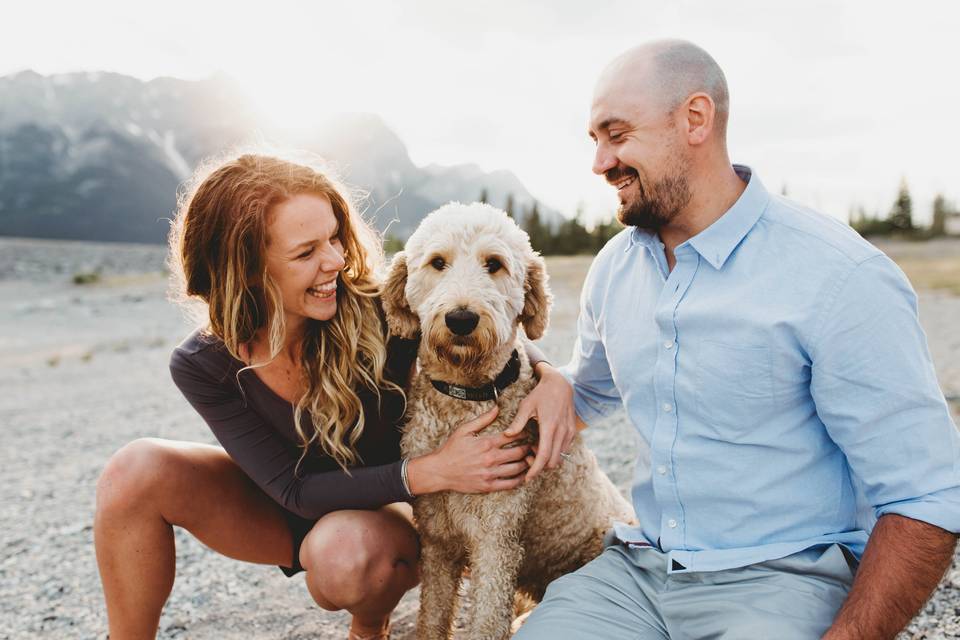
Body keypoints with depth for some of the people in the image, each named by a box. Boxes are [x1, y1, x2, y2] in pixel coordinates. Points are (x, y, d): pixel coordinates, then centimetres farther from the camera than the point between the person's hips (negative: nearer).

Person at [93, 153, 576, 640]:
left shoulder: (378, 312, -25)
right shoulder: (200, 367, -20)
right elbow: (295, 490, -22)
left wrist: (550, 378, -32)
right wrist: (434, 471, -34)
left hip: (387, 512, -1)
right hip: (289, 515, 2)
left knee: (347, 549, -38)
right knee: (137, 471, -22)